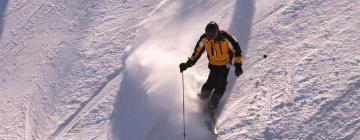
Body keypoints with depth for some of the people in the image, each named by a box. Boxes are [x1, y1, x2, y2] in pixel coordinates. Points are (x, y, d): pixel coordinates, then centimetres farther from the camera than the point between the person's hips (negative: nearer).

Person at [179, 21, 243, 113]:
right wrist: (188, 63, -6)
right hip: (213, 64, 2)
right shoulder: (204, 38, -15)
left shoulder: (226, 38, -25)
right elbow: (197, 52, -2)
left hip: (225, 64, -2)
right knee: (212, 82, -12)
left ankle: (213, 103, 9)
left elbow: (236, 50, -15)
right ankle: (203, 96, 17)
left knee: (221, 84, -11)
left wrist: (238, 66, -19)